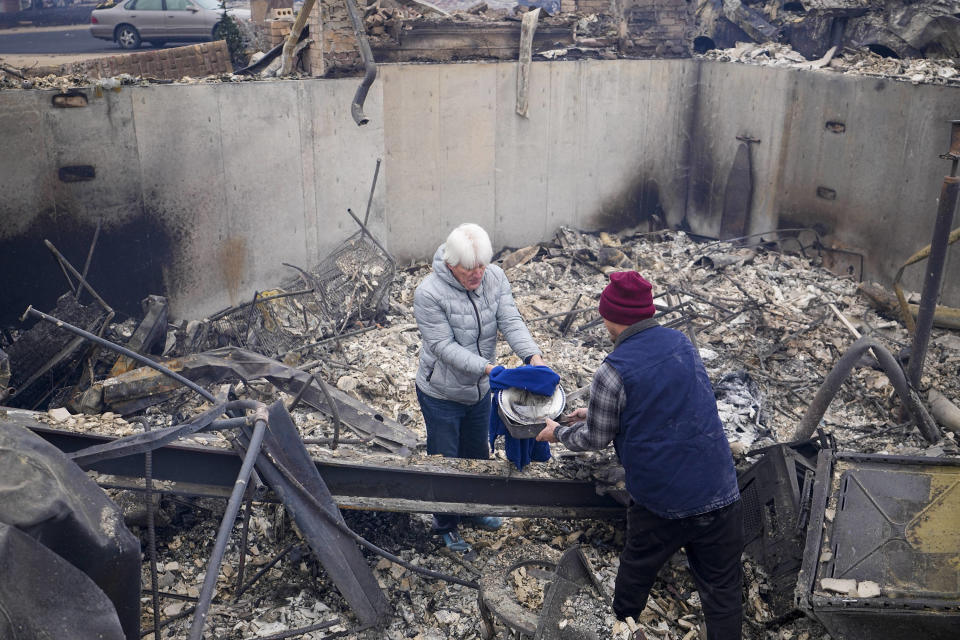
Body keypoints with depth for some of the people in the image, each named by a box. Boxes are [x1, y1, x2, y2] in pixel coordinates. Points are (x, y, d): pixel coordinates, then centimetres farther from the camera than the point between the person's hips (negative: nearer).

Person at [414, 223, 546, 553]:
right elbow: (444, 346, -28)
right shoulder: (429, 293, -27)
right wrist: (488, 368, -37)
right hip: (441, 394, -5)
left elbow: (511, 321, -16)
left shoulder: (494, 277, -11)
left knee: (477, 453, 24)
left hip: (480, 390, 5)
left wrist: (533, 355, -34)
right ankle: (445, 525, 34)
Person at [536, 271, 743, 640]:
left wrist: (558, 433, 16)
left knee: (635, 572, 24)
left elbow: (596, 439, -4)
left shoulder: (612, 373, -15)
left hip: (658, 503, -2)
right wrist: (595, 414, 23)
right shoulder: (682, 343, 2)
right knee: (722, 590, 11)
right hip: (718, 495, 3)